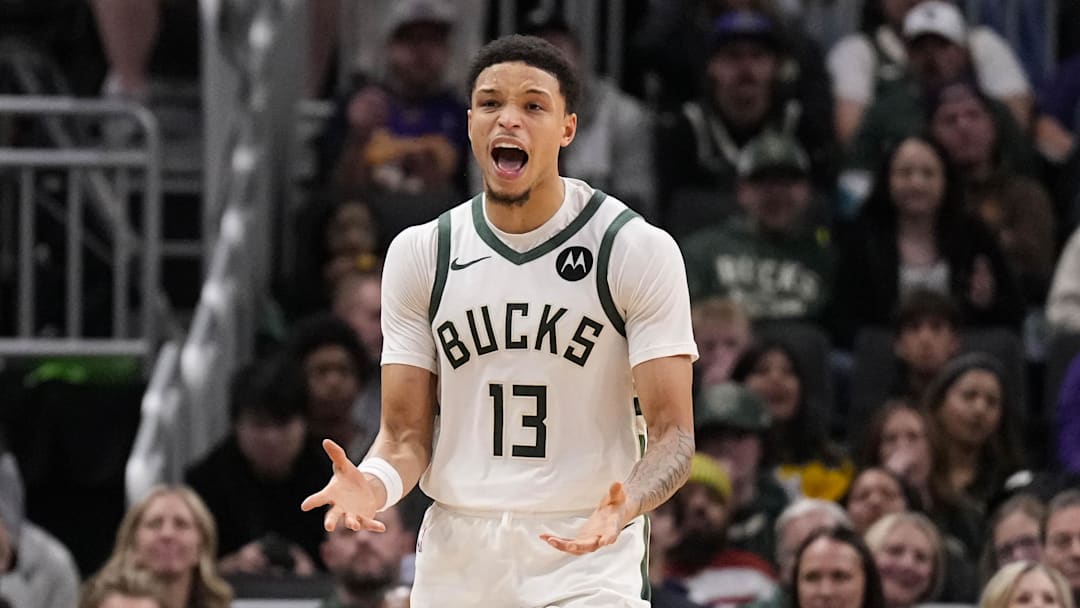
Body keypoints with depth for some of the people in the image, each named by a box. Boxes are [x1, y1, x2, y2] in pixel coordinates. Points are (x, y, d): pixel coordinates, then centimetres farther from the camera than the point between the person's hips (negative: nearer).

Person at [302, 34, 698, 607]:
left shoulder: (639, 251, -5)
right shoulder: (419, 253, 5)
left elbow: (673, 433, -7)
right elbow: (407, 435, 6)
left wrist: (623, 507, -27)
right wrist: (371, 485, -17)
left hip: (585, 561, -3)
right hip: (454, 560, 3)